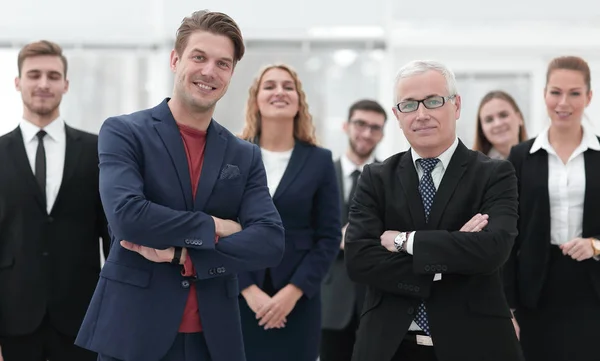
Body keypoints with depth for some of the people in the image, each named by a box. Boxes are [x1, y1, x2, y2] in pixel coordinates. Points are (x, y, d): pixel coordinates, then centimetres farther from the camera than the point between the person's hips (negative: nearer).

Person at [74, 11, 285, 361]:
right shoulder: (123, 133, -2)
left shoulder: (245, 157, 8)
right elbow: (126, 216, -18)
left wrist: (184, 255, -14)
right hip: (133, 333, -3)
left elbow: (271, 242, -4)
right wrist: (213, 227, -10)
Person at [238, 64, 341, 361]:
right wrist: (249, 290, -11)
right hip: (239, 298, 0)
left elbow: (329, 236, 1)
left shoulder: (319, 160, 4)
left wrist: (293, 291, -9)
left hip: (298, 302, 1)